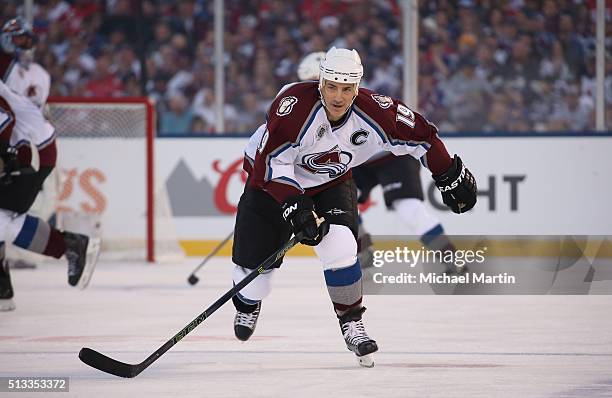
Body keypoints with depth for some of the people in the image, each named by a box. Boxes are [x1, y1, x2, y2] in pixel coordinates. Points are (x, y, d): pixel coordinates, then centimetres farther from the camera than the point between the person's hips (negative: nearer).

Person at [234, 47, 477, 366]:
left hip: (331, 184, 2)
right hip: (272, 179, -2)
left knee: (339, 245, -23)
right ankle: (247, 304, 37)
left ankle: (351, 323, -5)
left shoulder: (373, 112, -24)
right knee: (255, 261, 0)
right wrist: (295, 207, -38)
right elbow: (272, 161, -32)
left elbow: (421, 136, -10)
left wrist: (450, 178, -4)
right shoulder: (295, 103, -34)